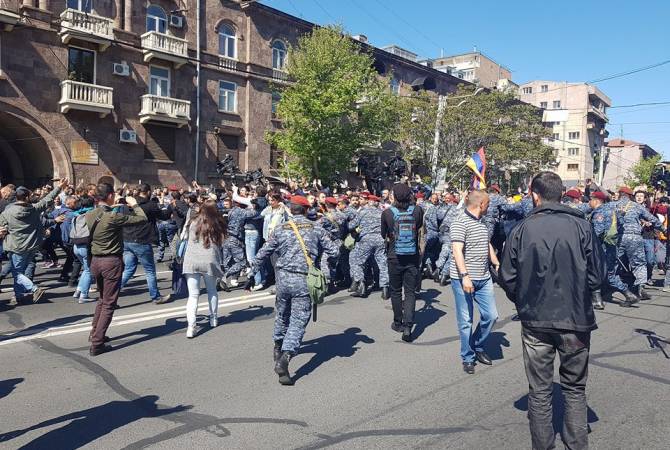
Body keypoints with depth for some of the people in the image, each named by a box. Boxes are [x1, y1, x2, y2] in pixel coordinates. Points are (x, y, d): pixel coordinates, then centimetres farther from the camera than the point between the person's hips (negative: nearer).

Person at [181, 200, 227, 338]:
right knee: (212, 291, 21)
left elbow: (184, 237, 14)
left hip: (191, 260, 0)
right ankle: (213, 319, 33)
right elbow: (220, 244, 5)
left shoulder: (193, 222, 2)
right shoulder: (218, 224, 2)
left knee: (193, 295, 1)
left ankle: (191, 326, -9)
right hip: (210, 260, 0)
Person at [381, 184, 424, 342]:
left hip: (394, 257, -1)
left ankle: (398, 323, 26)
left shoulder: (387, 213, -12)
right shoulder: (418, 211, -9)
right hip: (413, 257, 1)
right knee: (410, 292, 6)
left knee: (396, 291, 15)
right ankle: (408, 326, -4)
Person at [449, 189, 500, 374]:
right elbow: (457, 250, -21)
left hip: (484, 278, 8)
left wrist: (496, 264, 24)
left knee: (491, 315, 8)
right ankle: (468, 358, 18)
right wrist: (465, 276, -28)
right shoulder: (460, 223, -13)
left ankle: (477, 346, 30)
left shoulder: (482, 223, 15)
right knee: (466, 321, 2)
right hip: (464, 279, -8)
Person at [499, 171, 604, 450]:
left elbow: (507, 278, -7)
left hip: (535, 321, 0)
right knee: (574, 388, 18)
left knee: (539, 391, 13)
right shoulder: (582, 227, -7)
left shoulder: (522, 230, -8)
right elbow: (597, 276, -5)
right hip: (576, 320, 1)